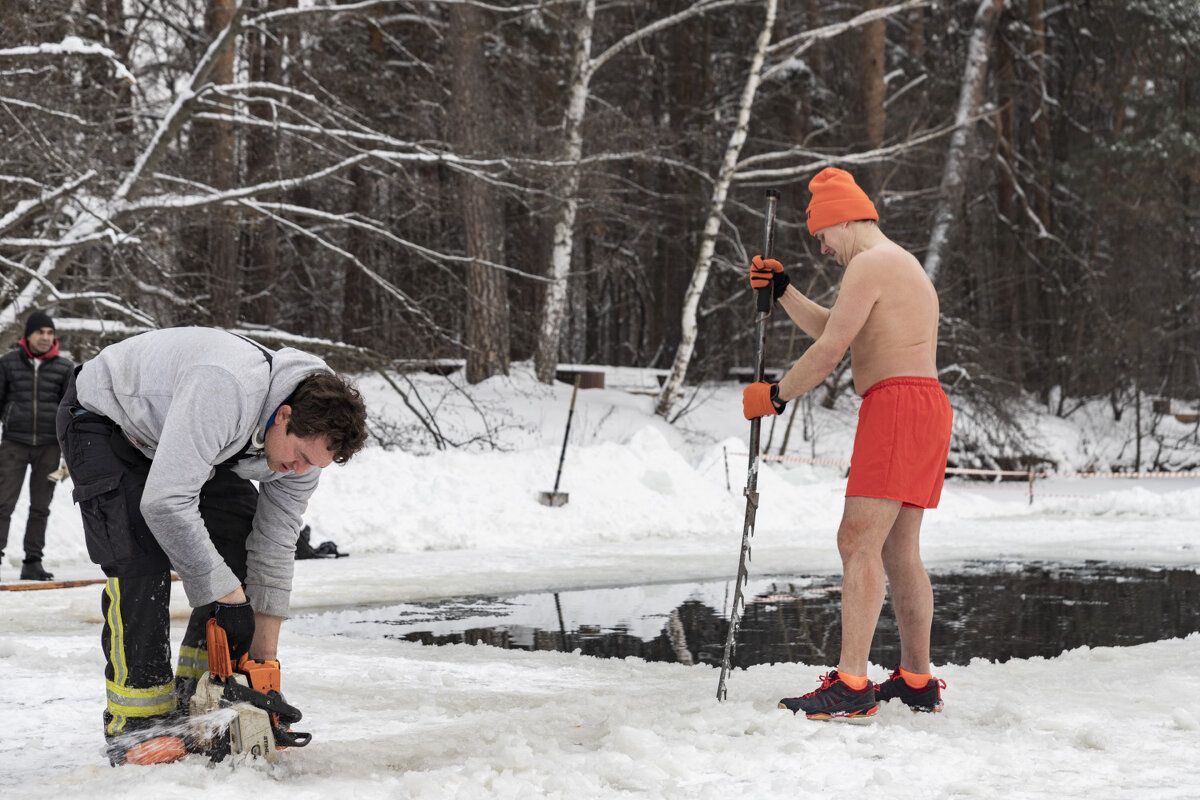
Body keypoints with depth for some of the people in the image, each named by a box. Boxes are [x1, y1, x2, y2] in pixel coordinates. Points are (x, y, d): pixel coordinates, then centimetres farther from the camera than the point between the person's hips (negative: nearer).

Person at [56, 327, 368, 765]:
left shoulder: (308, 434, -18)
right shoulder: (226, 388, -43)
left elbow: (275, 549, -10)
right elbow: (165, 502, -46)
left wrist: (265, 662, -10)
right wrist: (229, 596, -39)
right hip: (103, 420, -7)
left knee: (240, 536, -5)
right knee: (141, 559, -22)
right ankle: (135, 726, -15)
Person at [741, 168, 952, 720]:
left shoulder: (869, 264, -7)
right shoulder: (903, 265, 27)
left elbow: (829, 352, -12)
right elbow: (828, 328, 34)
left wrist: (774, 395, -2)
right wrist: (782, 291, 22)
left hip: (896, 404, -11)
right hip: (926, 406, 11)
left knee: (859, 542, -16)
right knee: (898, 550, 12)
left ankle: (851, 684, -22)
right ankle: (917, 681, 16)